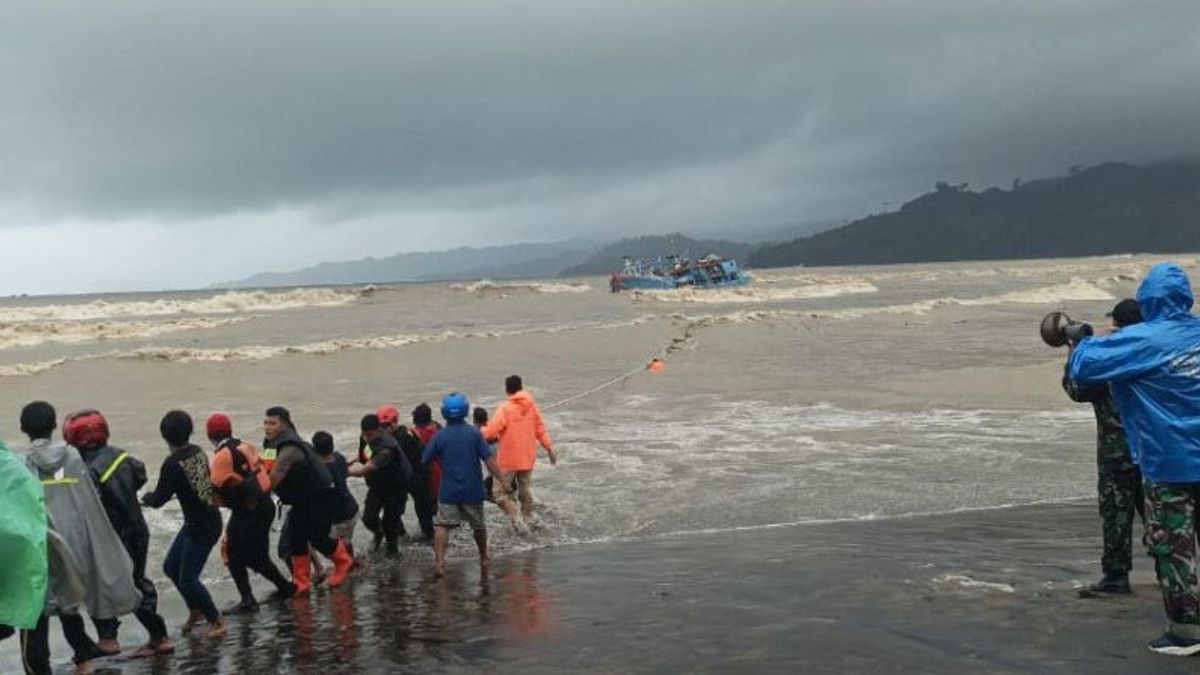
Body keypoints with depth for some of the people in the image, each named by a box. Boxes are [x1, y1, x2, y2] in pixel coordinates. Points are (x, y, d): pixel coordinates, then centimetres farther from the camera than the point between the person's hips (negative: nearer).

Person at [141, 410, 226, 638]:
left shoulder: (173, 463, -21)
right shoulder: (197, 451, 2)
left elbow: (159, 499, -14)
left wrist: (147, 497, 9)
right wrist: (155, 496, 16)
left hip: (202, 527, -9)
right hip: (195, 524, 9)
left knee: (187, 578, 0)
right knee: (171, 567, 18)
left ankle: (217, 622, 11)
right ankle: (196, 610, 33)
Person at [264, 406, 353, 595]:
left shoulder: (289, 449, -29)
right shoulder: (276, 444, 3)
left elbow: (274, 479, -37)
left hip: (321, 496, -9)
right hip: (303, 498, 9)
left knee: (317, 537, -3)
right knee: (295, 537, 2)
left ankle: (344, 561, 25)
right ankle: (301, 583, 7)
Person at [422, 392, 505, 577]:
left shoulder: (439, 436, -6)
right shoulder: (474, 433, -7)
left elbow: (425, 460, 2)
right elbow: (489, 459, -10)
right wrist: (502, 480, -7)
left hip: (448, 490, -1)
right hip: (473, 489, 1)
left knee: (442, 525, 0)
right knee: (478, 524, 18)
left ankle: (439, 561, -17)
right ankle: (484, 557, 35)